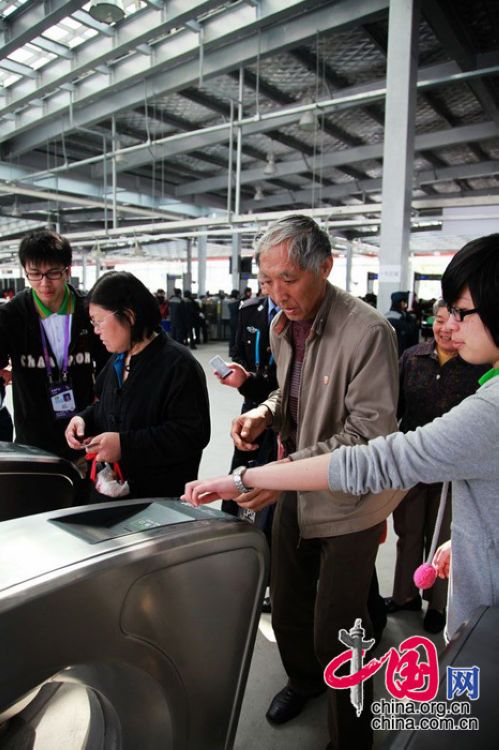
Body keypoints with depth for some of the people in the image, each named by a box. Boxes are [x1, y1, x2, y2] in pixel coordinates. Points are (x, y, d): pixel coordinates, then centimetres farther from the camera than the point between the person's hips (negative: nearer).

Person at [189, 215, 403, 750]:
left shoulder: (368, 332, -23)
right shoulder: (282, 327, 1)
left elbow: (371, 430, -25)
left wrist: (288, 467, -33)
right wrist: (266, 411, -6)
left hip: (347, 501, -7)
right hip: (294, 492, 7)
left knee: (335, 631, 5)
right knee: (287, 607, 22)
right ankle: (303, 679, 54)